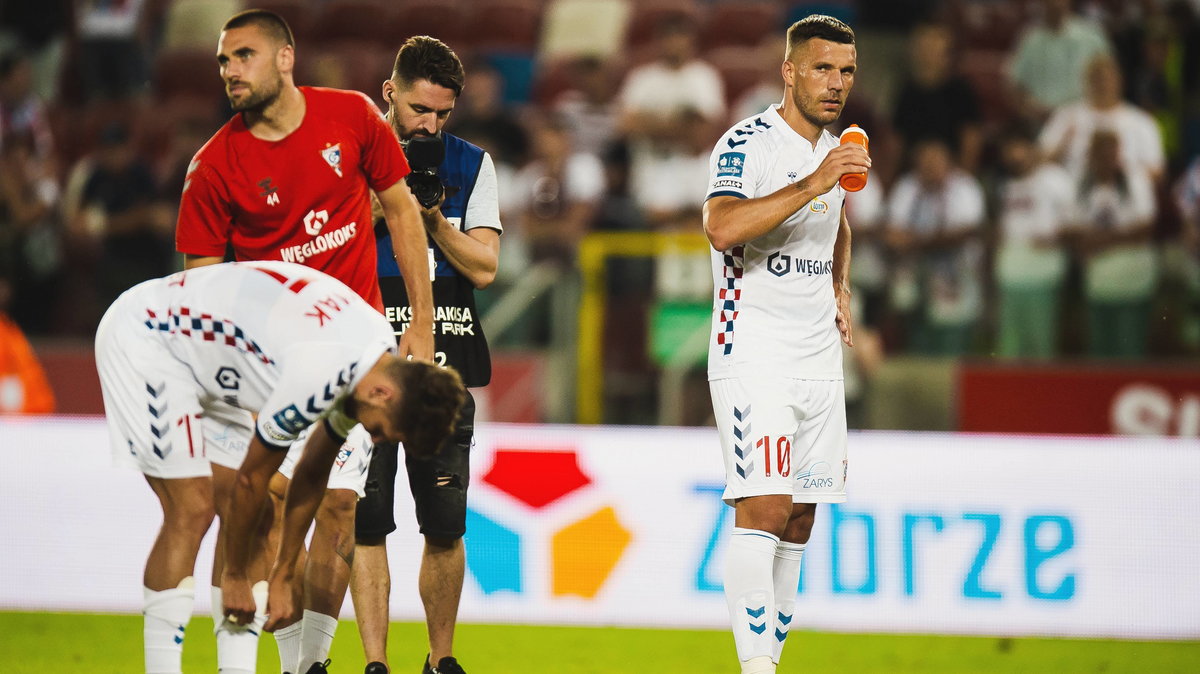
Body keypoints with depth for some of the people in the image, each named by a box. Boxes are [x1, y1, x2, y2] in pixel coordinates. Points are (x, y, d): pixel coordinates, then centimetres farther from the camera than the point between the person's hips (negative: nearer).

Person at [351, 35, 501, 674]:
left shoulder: (470, 165, 10)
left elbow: (484, 267, 4)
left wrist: (434, 221, -10)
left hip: (444, 364, 2)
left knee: (445, 525, 2)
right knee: (367, 520, -5)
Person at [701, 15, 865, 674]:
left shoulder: (835, 150, 14)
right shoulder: (748, 144, -11)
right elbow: (723, 227, -30)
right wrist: (812, 185, -35)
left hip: (820, 364, 8)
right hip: (754, 355, -8)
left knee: (799, 520, 7)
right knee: (763, 508, -17)